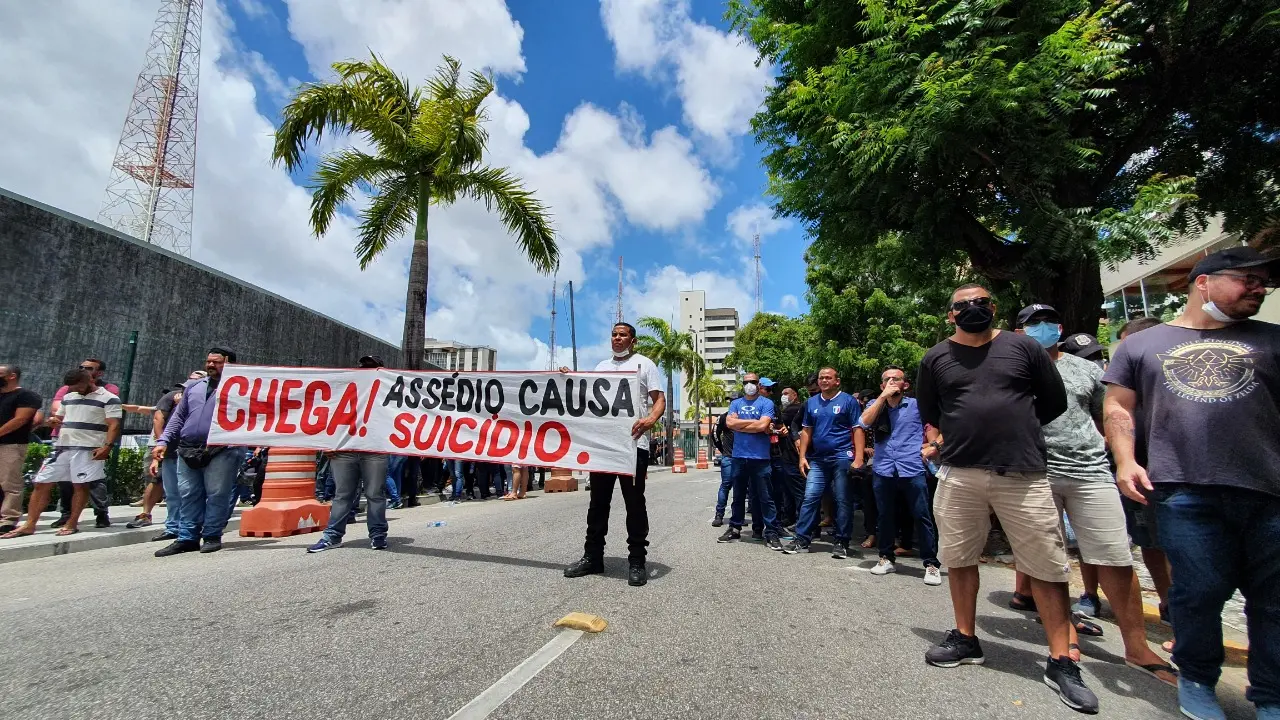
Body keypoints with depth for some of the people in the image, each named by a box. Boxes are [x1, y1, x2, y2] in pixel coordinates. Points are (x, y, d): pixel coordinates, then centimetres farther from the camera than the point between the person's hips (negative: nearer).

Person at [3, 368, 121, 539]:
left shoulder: (109, 399, -5)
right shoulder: (67, 397, 17)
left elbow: (114, 425, -12)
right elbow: (59, 418, 27)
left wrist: (107, 446, -24)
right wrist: (54, 420, 2)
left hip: (89, 449, -7)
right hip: (61, 447, 7)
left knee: (80, 485, -3)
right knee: (42, 484, 6)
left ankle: (71, 524, 6)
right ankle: (29, 525, 13)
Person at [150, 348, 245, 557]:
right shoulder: (193, 387, 22)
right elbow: (178, 417, 25)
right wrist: (163, 441, 13)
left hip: (221, 451, -6)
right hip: (187, 450, 6)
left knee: (217, 494, -3)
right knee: (188, 494, 8)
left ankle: (212, 536, 7)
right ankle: (187, 538, 15)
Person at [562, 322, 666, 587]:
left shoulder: (644, 364, 4)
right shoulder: (601, 366, 20)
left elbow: (660, 399, -4)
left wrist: (651, 419, -25)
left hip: (633, 443, -5)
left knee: (634, 503, 1)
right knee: (598, 502, 12)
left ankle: (637, 562, 11)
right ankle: (592, 557, 23)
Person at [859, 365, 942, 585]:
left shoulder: (917, 404, 5)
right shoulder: (875, 405, 11)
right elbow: (864, 422, -9)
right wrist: (883, 396, -8)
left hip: (913, 470, -2)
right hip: (883, 470, 2)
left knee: (922, 517, 0)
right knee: (885, 517, 12)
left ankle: (932, 563, 12)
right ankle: (887, 558, 25)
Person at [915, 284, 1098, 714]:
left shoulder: (1023, 347, 5)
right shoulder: (935, 359, 7)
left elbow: (1055, 403, 11)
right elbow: (928, 412, 16)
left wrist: (1012, 427, 7)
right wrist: (936, 441, 1)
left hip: (1023, 473, -1)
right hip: (959, 473, 1)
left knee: (1048, 567, 3)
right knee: (958, 559, 11)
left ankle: (1061, 663, 19)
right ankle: (966, 640, 28)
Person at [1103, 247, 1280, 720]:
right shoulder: (1142, 344, 11)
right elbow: (1117, 408, 10)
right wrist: (1125, 461, -3)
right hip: (1185, 490, -2)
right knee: (1199, 592, 3)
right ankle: (1197, 680, 23)